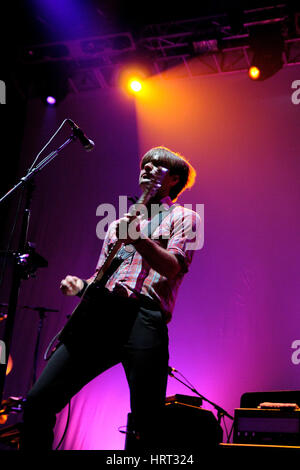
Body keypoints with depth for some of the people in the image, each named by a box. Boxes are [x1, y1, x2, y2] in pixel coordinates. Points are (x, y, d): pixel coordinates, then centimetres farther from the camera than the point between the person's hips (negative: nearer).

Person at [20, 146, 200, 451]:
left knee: (147, 428, -9)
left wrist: (137, 238, -19)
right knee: (39, 400, -5)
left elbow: (171, 268, -4)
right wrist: (81, 286, 9)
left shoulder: (183, 217, 14)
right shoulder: (119, 222, 30)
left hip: (143, 316, -5)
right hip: (98, 313, 5)